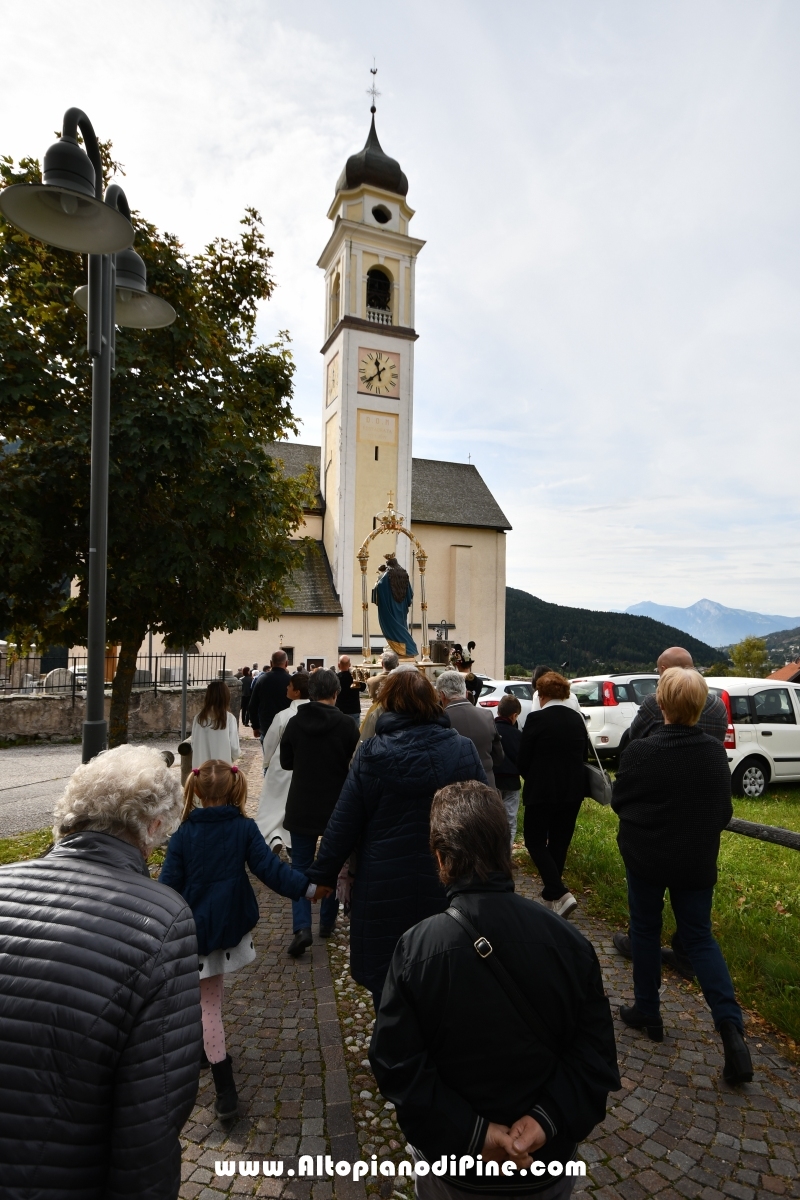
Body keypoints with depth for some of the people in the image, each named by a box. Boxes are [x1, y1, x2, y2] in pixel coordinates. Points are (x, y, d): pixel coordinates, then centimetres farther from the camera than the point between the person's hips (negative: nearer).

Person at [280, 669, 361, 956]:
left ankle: (302, 927, -6)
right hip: (337, 807, 0)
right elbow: (356, 765, -4)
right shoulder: (347, 725, -15)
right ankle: (327, 922, 28)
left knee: (301, 867, 9)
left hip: (301, 808, 1)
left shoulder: (295, 723, -9)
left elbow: (286, 762, 3)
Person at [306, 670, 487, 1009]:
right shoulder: (464, 749, -7)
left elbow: (343, 824, -6)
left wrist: (322, 875, 7)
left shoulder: (370, 754, -10)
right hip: (447, 888, 2)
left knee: (387, 980, 16)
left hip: (384, 889, -1)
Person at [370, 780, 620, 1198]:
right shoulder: (568, 941, -16)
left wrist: (470, 1133, -14)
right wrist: (548, 1120, -15)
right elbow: (595, 1051, -11)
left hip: (455, 1165, -1)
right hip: (550, 1164, 2)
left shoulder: (417, 949, -22)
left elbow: (396, 1064, -18)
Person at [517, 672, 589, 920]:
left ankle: (560, 894, -8)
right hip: (572, 792, 6)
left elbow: (523, 760, -10)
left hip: (542, 791, -6)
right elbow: (584, 755, 11)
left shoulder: (536, 719, -15)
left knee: (535, 841, 6)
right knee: (559, 843, 16)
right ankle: (552, 894, 26)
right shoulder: (577, 719, 2)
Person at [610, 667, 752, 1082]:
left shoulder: (641, 752, -21)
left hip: (646, 858, -3)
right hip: (698, 862, 3)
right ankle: (730, 1024, 3)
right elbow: (724, 811, 4)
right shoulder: (716, 753, -8)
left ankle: (647, 1013, 28)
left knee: (645, 931, 16)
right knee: (699, 938, 16)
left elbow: (619, 801, -8)